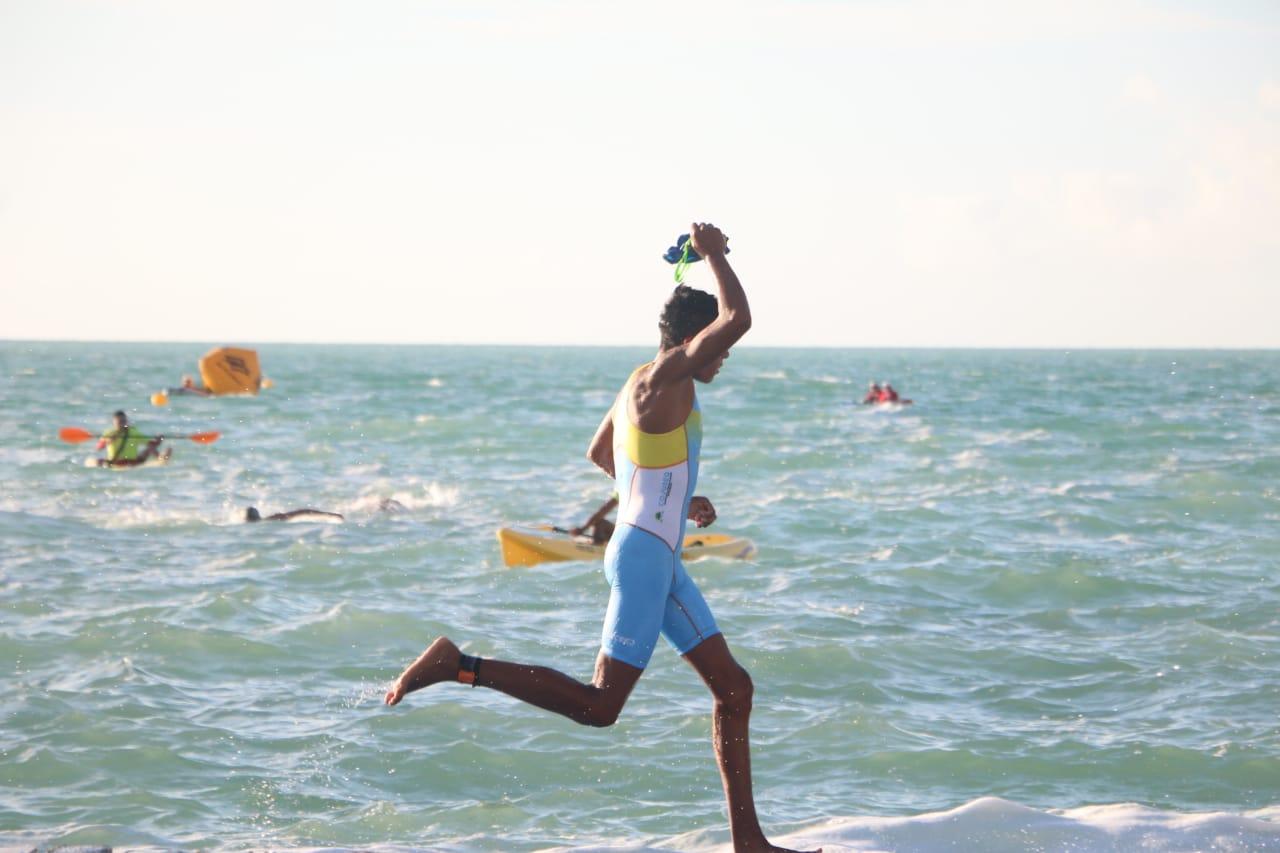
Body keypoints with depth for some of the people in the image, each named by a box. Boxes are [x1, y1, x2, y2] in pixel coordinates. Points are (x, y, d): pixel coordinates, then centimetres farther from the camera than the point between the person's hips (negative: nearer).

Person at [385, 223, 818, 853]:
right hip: (643, 557, -11)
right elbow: (738, 320, -25)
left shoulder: (641, 387, 15)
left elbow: (598, 454, 31)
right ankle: (458, 666, -9)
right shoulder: (663, 380, -14)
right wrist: (713, 254, -10)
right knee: (599, 705, -12)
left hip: (659, 560, 11)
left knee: (733, 687, 11)